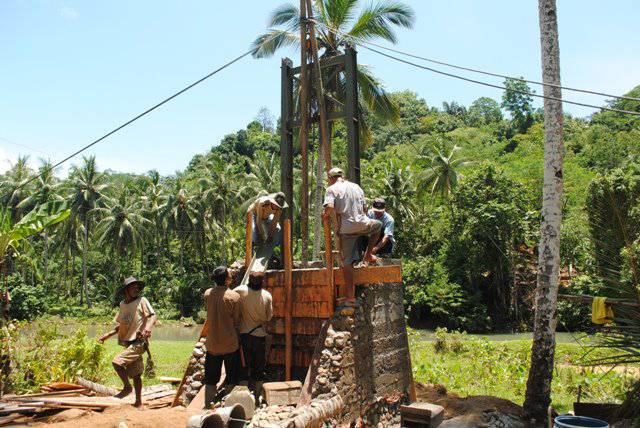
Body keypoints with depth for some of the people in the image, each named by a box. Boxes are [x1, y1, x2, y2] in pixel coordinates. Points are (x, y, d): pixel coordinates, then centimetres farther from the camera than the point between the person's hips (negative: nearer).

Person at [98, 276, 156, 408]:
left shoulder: (142, 301, -6)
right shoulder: (122, 304, 12)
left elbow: (153, 317, -13)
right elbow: (120, 325, 20)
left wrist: (148, 327, -32)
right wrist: (107, 335, 10)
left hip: (138, 343, -6)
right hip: (128, 343, 6)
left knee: (117, 362, -20)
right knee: (135, 374, 12)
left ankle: (127, 387, 1)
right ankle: (138, 402, 22)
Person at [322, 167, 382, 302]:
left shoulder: (332, 189, 1)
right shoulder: (356, 187, 15)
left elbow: (330, 207, -18)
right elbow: (365, 208, 15)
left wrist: (325, 214, 2)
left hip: (345, 228, -2)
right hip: (362, 224, 2)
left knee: (347, 260, 4)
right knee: (378, 225, 34)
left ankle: (350, 294, 4)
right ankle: (368, 254, 26)